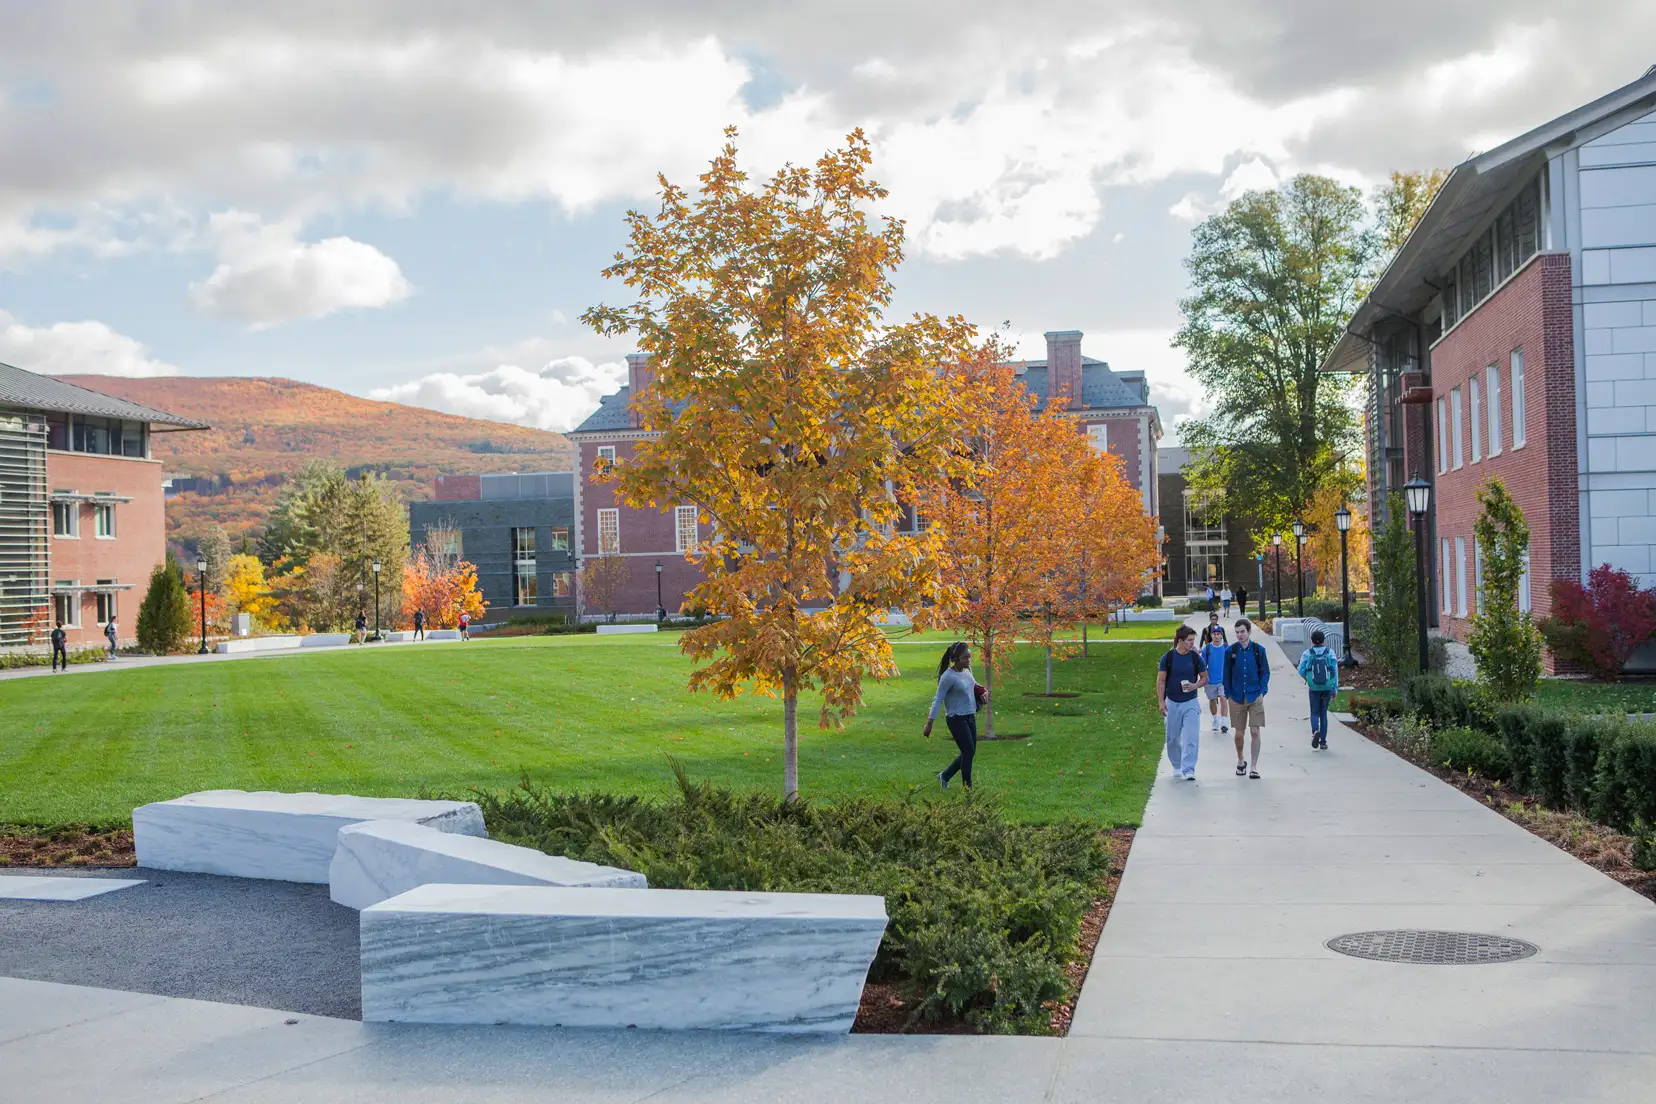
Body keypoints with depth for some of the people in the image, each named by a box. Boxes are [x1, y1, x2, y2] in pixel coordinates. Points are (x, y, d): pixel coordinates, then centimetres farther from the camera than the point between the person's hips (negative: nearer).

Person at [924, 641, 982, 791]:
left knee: (969, 752, 12)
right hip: (956, 719, -8)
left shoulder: (967, 669, 4)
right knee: (968, 752, -7)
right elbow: (938, 700, -17)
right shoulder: (948, 677, -19)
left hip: (970, 717, 8)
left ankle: (944, 776, 29)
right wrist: (929, 723, -19)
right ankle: (967, 788, 6)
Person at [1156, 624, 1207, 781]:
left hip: (1191, 703, 0)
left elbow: (1205, 678, 8)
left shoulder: (1195, 658, -2)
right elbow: (1161, 681, -2)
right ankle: (1177, 766, 29)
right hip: (1172, 703, 0)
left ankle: (1188, 770, -7)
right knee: (1173, 738, 10)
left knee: (1191, 738, -9)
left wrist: (1195, 685, -12)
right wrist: (1161, 702, -8)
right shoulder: (1168, 658, -5)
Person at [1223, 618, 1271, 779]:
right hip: (1237, 698, 1)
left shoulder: (1259, 650, -1)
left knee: (1255, 731, -6)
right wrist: (1229, 694, 2)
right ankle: (1240, 761, 30)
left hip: (1255, 698, -1)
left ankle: (1254, 767, -1)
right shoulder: (1230, 651, 0)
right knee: (1239, 733, 9)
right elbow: (1226, 674, 6)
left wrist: (1262, 691, -4)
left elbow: (1265, 672, 5)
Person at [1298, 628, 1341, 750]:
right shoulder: (1330, 652, -2)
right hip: (1327, 687, 1)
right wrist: (1335, 689, 3)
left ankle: (1315, 731, -23)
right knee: (1324, 713, 13)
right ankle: (1323, 742, 13)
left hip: (1314, 688, -1)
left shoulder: (1307, 653, -4)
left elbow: (1301, 671, -3)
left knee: (1315, 713, 8)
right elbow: (1335, 670, -3)